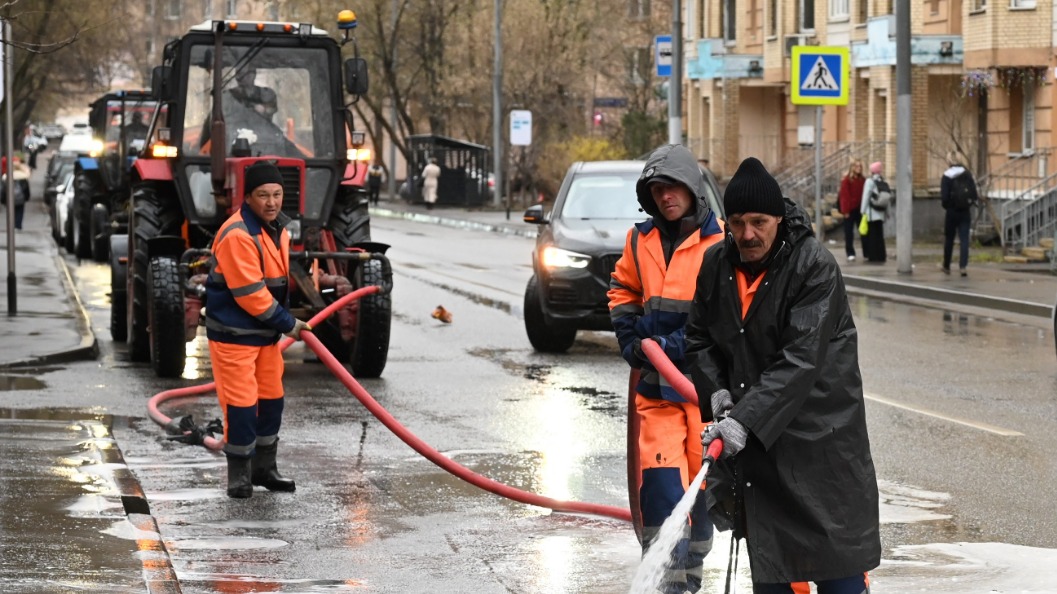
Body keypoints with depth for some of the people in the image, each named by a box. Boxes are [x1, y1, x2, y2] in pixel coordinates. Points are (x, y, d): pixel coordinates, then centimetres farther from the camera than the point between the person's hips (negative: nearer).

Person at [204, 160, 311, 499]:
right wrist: (287, 324, -17)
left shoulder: (277, 229, 7)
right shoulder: (237, 235, -23)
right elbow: (250, 294, -24)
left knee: (271, 399, 13)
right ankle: (239, 474, 6)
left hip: (266, 331, 9)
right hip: (233, 333, -9)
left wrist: (285, 322, 9)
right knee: (241, 404, -6)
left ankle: (263, 469, 25)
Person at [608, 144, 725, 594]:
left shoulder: (719, 242, -10)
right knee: (659, 481, -6)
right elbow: (622, 288, 25)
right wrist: (629, 335, 9)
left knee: (702, 483, 8)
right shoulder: (640, 240, 8)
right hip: (655, 384, 3)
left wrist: (673, 345, -18)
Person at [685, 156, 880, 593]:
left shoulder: (815, 267, -16)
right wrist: (715, 390, -4)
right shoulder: (716, 266, 3)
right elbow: (698, 338, 16)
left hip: (818, 434, -5)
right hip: (754, 437, 5)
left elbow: (800, 360, -23)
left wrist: (746, 419, -30)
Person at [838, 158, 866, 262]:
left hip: (860, 209, 4)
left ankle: (867, 252, 10)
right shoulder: (846, 180, -8)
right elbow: (844, 196, -10)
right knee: (849, 232, 2)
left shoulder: (863, 180, 6)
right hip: (850, 209, -4)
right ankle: (850, 253, 8)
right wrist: (845, 210, -14)